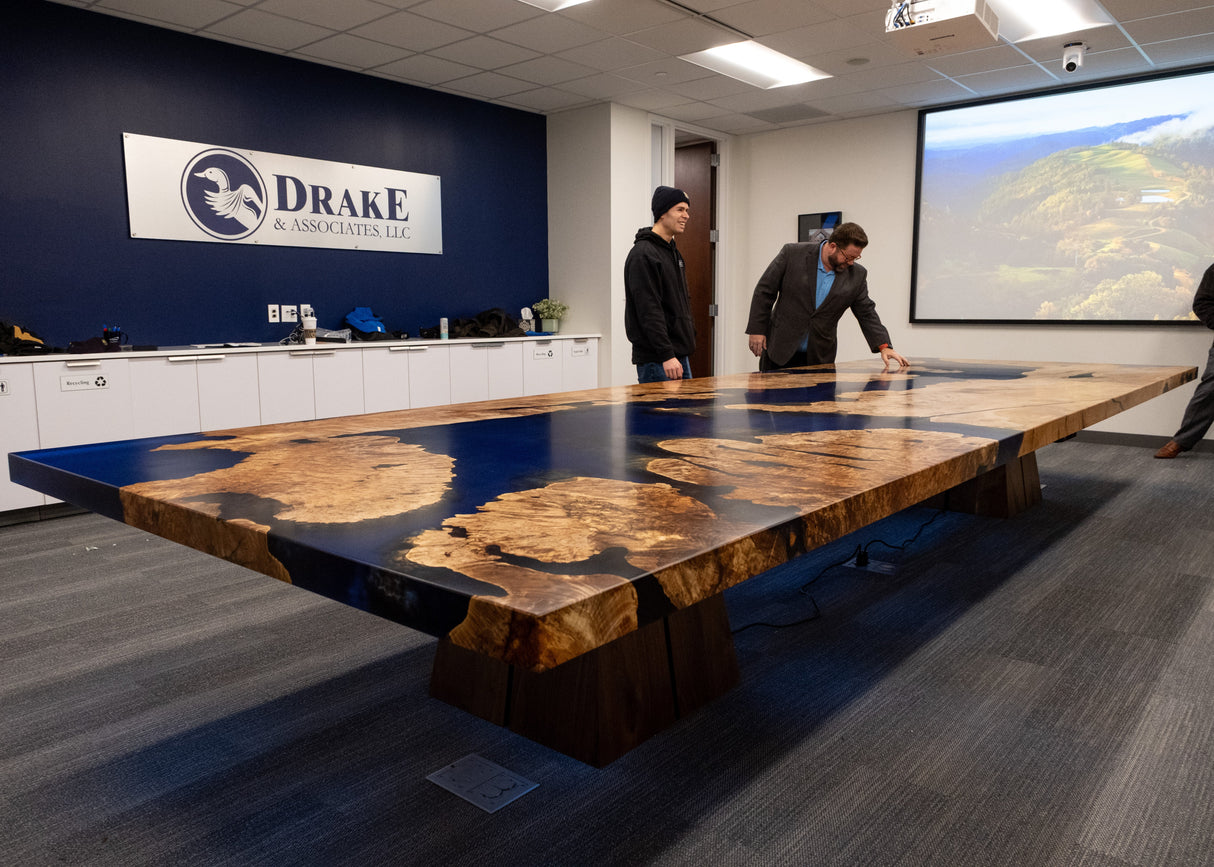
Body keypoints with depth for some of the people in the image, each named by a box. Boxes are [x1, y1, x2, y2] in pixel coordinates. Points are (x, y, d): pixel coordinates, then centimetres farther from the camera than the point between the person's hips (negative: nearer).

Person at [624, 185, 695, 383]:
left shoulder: (674, 252, 18)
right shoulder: (643, 254, -13)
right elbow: (649, 312, -21)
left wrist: (690, 335, 19)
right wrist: (666, 355, -25)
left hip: (679, 355, 10)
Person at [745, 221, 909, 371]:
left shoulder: (857, 275, 1)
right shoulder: (792, 254, -7)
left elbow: (866, 314, 7)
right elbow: (764, 292, -3)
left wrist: (884, 346, -5)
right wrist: (757, 329, -7)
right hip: (779, 352, -2)